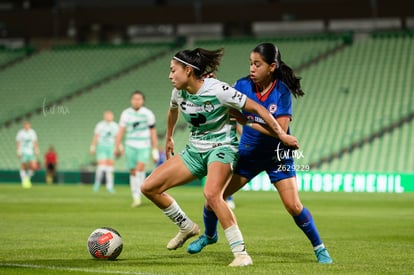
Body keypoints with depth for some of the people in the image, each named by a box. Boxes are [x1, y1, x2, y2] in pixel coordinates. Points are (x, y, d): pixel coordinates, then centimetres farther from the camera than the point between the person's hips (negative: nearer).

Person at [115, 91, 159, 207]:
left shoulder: (148, 114, -1)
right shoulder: (126, 114, 2)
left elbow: (153, 133, 4)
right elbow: (121, 131, 0)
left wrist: (155, 151, 3)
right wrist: (117, 147, -12)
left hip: (144, 146, -2)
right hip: (130, 146, 2)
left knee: (140, 167, -22)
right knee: (133, 172, 1)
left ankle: (138, 195, -18)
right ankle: (135, 198, 12)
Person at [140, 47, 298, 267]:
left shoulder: (218, 90, -22)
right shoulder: (179, 92, -1)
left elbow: (257, 109, -18)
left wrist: (282, 135, -19)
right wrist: (168, 138, 36)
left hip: (221, 148, -7)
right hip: (194, 150, 7)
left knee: (211, 194, -36)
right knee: (149, 187, -2)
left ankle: (241, 253, -27)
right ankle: (187, 228, 19)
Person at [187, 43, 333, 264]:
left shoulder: (282, 91, -19)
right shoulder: (243, 85, -11)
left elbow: (281, 129, -25)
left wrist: (248, 121, -32)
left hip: (277, 155, -3)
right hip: (248, 152, 3)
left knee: (293, 206, -13)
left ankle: (319, 248, 6)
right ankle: (209, 235, 32)